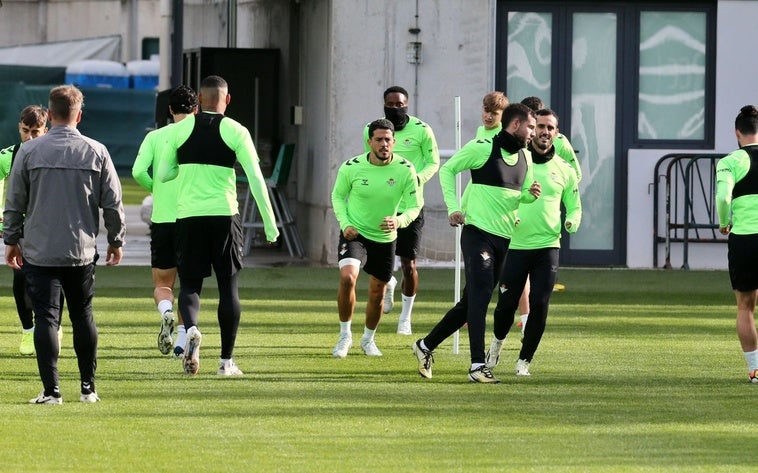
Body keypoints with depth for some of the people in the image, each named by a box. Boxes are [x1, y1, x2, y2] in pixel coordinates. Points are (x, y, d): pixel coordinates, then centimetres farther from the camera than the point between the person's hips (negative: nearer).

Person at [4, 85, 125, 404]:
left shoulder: (30, 151, -3)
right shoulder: (96, 152, -1)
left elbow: (14, 201, 2)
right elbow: (113, 202, 3)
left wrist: (11, 240, 14)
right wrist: (116, 240, 16)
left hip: (39, 251, -1)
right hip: (81, 251, 1)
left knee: (46, 318, 0)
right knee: (83, 317, 14)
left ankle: (51, 390, -6)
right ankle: (88, 387, 16)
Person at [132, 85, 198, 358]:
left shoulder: (154, 137, 2)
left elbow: (138, 171, -9)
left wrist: (154, 189, 9)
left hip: (162, 220, 0)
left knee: (162, 284, 11)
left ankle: (166, 312, -21)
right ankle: (182, 341, 3)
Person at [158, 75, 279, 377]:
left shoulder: (180, 130, 2)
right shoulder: (236, 132, -2)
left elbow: (163, 174, 7)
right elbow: (256, 179, -6)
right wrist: (270, 225, -2)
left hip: (188, 216, 1)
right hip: (224, 215, -1)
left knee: (190, 283, 9)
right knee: (228, 285, 7)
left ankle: (191, 328, -24)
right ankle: (226, 361, 7)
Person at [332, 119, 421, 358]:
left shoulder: (405, 170, -13)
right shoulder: (351, 167, -13)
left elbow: (414, 206, -6)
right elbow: (338, 195, 4)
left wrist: (399, 221, -27)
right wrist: (345, 223, -11)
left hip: (385, 237, 2)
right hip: (355, 232, -2)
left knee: (377, 293, 11)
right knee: (348, 277, -26)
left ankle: (368, 339, 37)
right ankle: (345, 335, -7)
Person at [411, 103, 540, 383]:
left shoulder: (525, 157, 13)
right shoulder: (482, 148, -8)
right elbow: (447, 169, 0)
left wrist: (530, 194, -3)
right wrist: (453, 207, -9)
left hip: (503, 238, 8)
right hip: (477, 232, -8)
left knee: (471, 302, 11)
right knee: (480, 296, -17)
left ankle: (426, 346, 26)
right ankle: (477, 366, -19)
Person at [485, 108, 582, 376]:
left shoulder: (563, 170, 8)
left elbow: (574, 206, 18)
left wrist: (572, 222, -5)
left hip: (547, 246, 1)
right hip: (514, 245, -1)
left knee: (539, 305, -9)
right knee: (507, 303, 1)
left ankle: (525, 360, 6)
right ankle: (498, 342, 32)